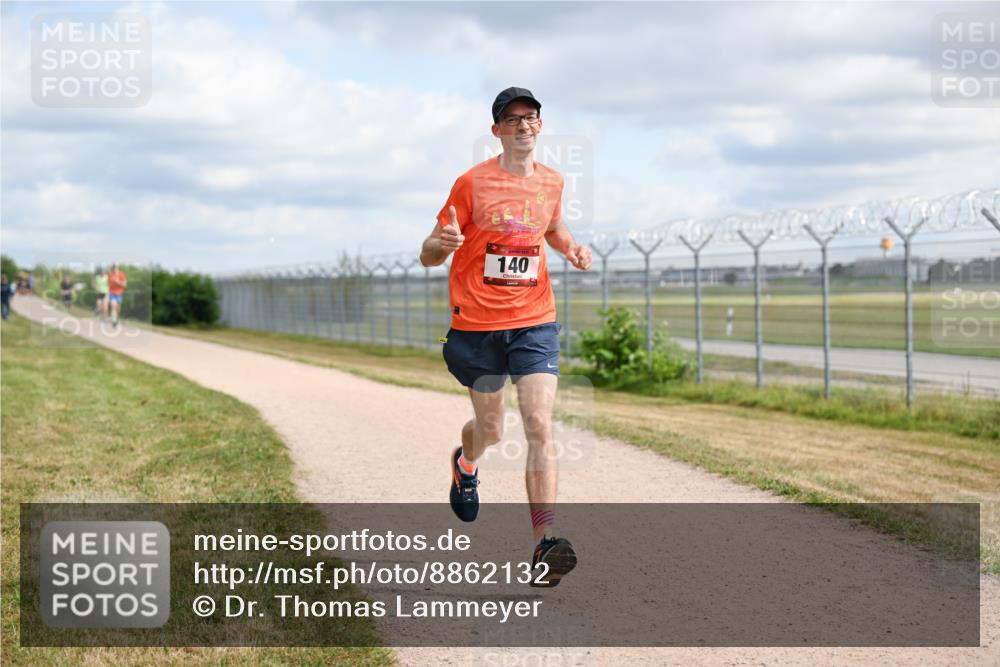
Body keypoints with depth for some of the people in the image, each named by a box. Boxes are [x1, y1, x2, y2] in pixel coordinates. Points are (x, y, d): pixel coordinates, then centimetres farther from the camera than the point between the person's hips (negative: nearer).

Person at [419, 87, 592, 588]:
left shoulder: (551, 182, 6)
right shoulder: (472, 183, -6)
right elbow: (429, 256, -4)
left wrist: (572, 248, 6)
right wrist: (442, 243, -28)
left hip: (535, 323, 2)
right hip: (477, 325, -2)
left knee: (540, 426, -14)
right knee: (490, 428, 13)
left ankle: (544, 545, -18)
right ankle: (465, 464, 52)